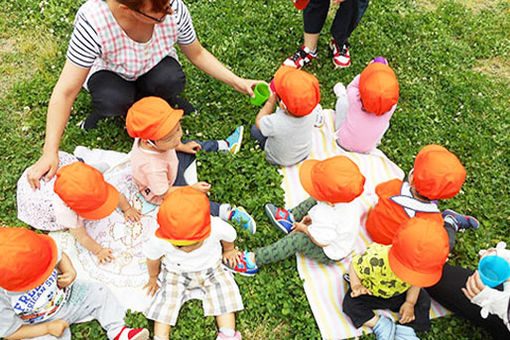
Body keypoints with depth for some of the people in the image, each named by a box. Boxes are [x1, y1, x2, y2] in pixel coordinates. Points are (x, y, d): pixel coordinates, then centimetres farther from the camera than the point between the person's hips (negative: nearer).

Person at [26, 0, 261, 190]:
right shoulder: (92, 22, -37)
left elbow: (197, 54, -8)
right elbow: (66, 91, -34)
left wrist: (237, 82, -14)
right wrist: (50, 153, -38)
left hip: (154, 66, 2)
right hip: (108, 71, -1)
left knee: (171, 80, -33)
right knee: (113, 101, -34)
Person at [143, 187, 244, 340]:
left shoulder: (217, 228, -36)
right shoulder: (159, 240, -35)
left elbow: (229, 237, -8)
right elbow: (152, 258, -10)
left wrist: (228, 250, 13)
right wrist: (153, 277, 9)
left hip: (210, 268, 1)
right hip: (175, 273, 0)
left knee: (225, 294, -12)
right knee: (166, 301, -12)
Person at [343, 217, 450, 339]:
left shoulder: (418, 268, -27)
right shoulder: (375, 261, -44)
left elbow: (415, 283, -4)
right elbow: (354, 265, -25)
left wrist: (410, 303, -13)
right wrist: (356, 286, -39)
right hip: (370, 291, -4)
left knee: (423, 300, -6)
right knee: (350, 303, -24)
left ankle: (405, 329, -2)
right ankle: (379, 324, -13)